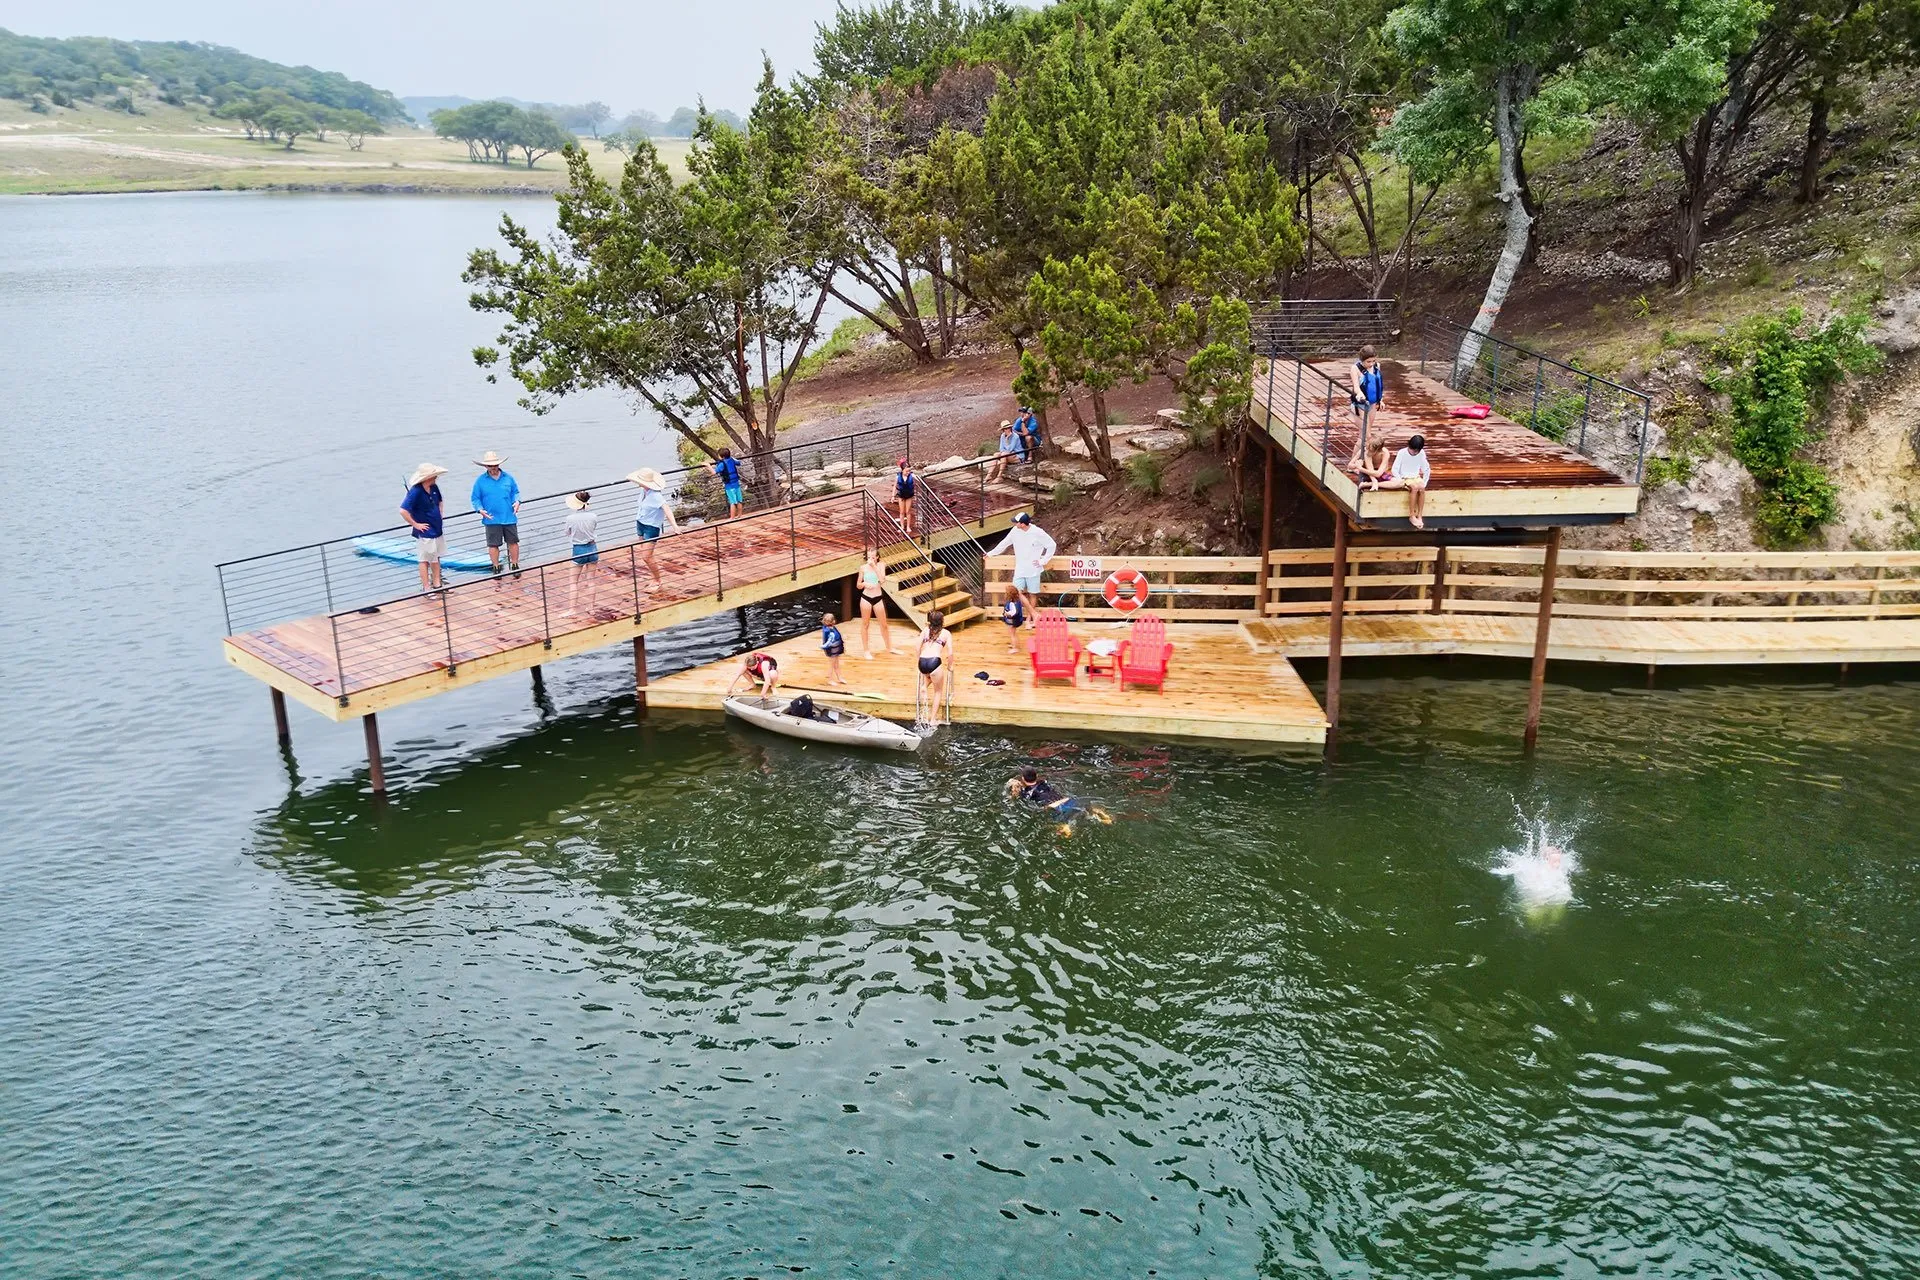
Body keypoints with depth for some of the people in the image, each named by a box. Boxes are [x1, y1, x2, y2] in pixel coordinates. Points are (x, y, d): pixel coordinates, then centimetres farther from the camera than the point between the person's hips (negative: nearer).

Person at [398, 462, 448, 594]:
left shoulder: (434, 487, 1)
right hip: (425, 532, -8)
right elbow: (403, 511, -28)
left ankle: (437, 584, 30)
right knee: (425, 560, 3)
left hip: (437, 529, 8)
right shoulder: (415, 492, -22)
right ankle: (426, 588, 12)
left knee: (436, 558, 18)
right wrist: (415, 524, -20)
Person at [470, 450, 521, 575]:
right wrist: (480, 509, -13)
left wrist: (517, 501, -6)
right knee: (493, 544, 4)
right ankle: (496, 567, 17)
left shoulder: (508, 477, 4)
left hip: (509, 517, 1)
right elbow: (475, 498, 4)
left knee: (513, 542, 8)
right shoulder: (480, 480, 0)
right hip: (491, 519, -1)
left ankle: (515, 566, 21)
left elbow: (515, 492, 14)